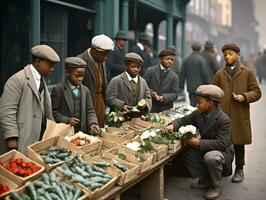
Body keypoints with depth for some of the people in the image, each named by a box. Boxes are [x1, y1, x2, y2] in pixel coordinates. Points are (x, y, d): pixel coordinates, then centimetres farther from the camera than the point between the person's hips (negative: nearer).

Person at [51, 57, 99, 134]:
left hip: (83, 132, 4)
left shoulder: (85, 90, 11)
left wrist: (92, 122, -10)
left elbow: (90, 111, 9)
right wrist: (67, 120, -18)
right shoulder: (58, 90, -4)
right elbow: (53, 112, -5)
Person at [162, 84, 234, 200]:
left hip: (223, 151, -7)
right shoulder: (198, 114, -6)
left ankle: (215, 187, -9)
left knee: (211, 157, -36)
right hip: (205, 150, 7)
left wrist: (198, 143, -33)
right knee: (187, 154, -11)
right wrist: (172, 125, -23)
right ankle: (205, 180, 8)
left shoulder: (224, 120, -25)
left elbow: (221, 143, -30)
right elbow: (183, 120, 1)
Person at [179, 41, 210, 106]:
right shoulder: (200, 59, -10)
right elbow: (204, 74, -11)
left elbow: (182, 74, 9)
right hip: (199, 87, -6)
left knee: (193, 105, 9)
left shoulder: (186, 60, 7)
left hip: (190, 88, 6)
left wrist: (181, 87, 14)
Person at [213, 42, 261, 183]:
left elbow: (256, 92, 6)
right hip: (222, 115, 2)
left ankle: (239, 169, 19)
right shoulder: (219, 74, 13)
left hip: (240, 116, -1)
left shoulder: (247, 73, 7)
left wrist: (244, 97, -12)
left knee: (239, 143, 6)